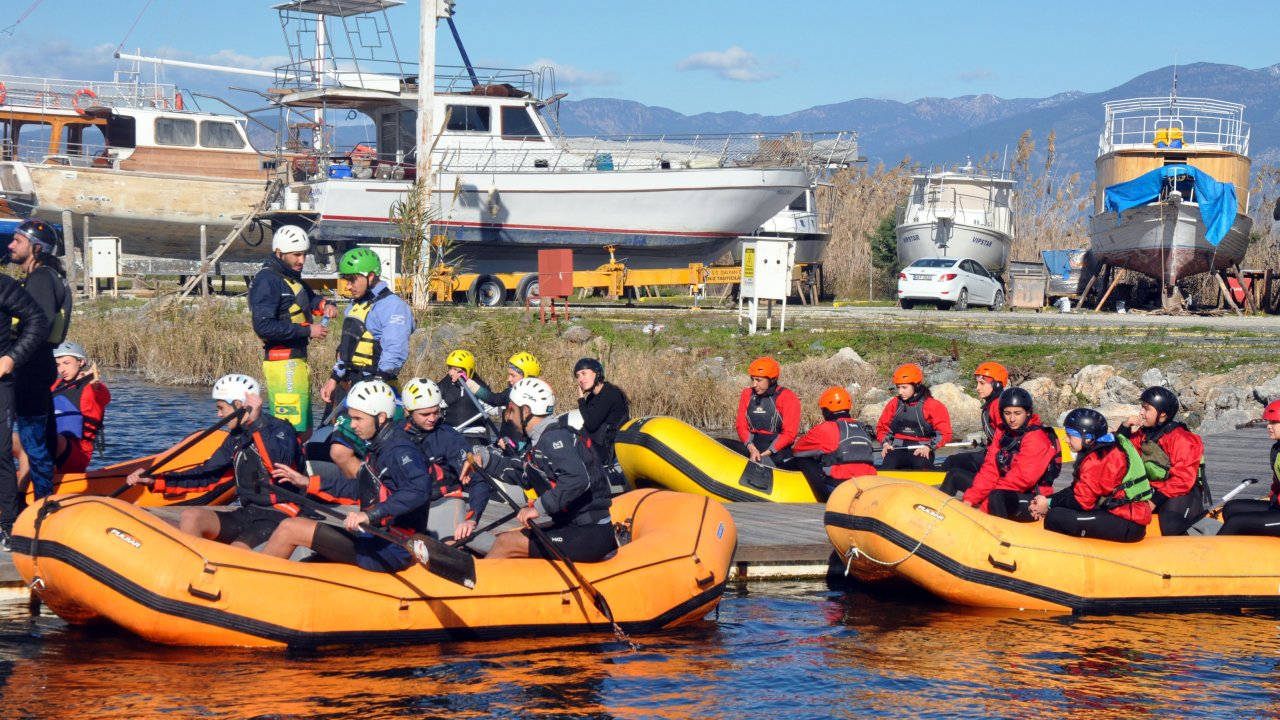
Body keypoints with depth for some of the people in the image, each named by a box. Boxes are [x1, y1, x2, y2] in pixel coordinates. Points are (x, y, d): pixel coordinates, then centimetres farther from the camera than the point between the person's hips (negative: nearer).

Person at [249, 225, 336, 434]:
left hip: (297, 362, 10)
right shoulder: (267, 280, -12)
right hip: (283, 363, -10)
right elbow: (263, 326, -22)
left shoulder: (292, 278, 18)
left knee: (304, 431, 13)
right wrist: (307, 330, -20)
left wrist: (326, 305, 5)